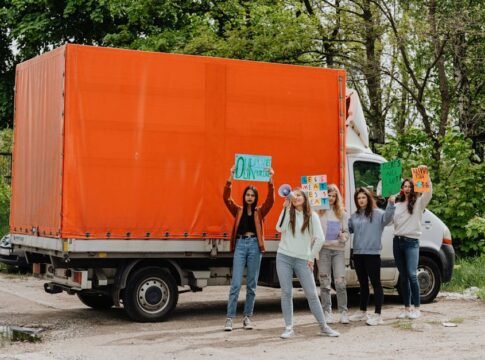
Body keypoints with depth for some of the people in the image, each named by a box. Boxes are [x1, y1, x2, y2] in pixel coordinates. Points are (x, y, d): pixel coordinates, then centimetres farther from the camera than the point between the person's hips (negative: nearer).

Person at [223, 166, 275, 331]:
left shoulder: (260, 211, 8)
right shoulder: (238, 210, 8)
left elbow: (270, 199, -7)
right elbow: (226, 197, -5)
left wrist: (270, 179, -16)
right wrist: (231, 177, -15)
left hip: (255, 246, 1)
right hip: (240, 245, -1)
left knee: (251, 284, 6)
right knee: (236, 283, -7)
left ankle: (248, 317, 16)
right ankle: (230, 318, -6)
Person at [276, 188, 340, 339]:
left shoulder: (312, 216, 3)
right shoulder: (288, 213, 5)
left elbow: (320, 238, -1)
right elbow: (280, 228, -13)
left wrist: (312, 257, -1)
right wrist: (286, 208, -14)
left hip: (302, 260, -1)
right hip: (284, 258, 1)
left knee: (312, 294, 0)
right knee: (286, 293, 0)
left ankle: (323, 327, 9)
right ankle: (289, 328, 6)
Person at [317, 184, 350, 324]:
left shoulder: (342, 212, 12)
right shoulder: (318, 211, 1)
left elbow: (346, 231, 14)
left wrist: (344, 237, -7)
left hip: (338, 249, 2)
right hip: (323, 249, -2)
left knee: (340, 281, -5)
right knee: (325, 282, 3)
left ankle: (343, 312, 3)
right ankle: (327, 312, 11)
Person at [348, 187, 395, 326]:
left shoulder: (377, 213, -4)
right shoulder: (354, 216, 15)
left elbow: (387, 218, -22)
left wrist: (391, 204, -39)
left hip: (372, 253, -6)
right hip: (358, 253, 6)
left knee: (375, 283, -5)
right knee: (363, 283, 17)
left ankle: (377, 314, -5)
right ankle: (363, 311, 27)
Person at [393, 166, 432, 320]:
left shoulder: (419, 202, 3)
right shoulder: (397, 204, 15)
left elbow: (429, 192, -15)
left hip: (411, 242, -4)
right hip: (397, 241, 5)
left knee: (412, 274, -16)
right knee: (403, 276, 7)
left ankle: (416, 308, -9)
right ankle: (406, 308, 13)